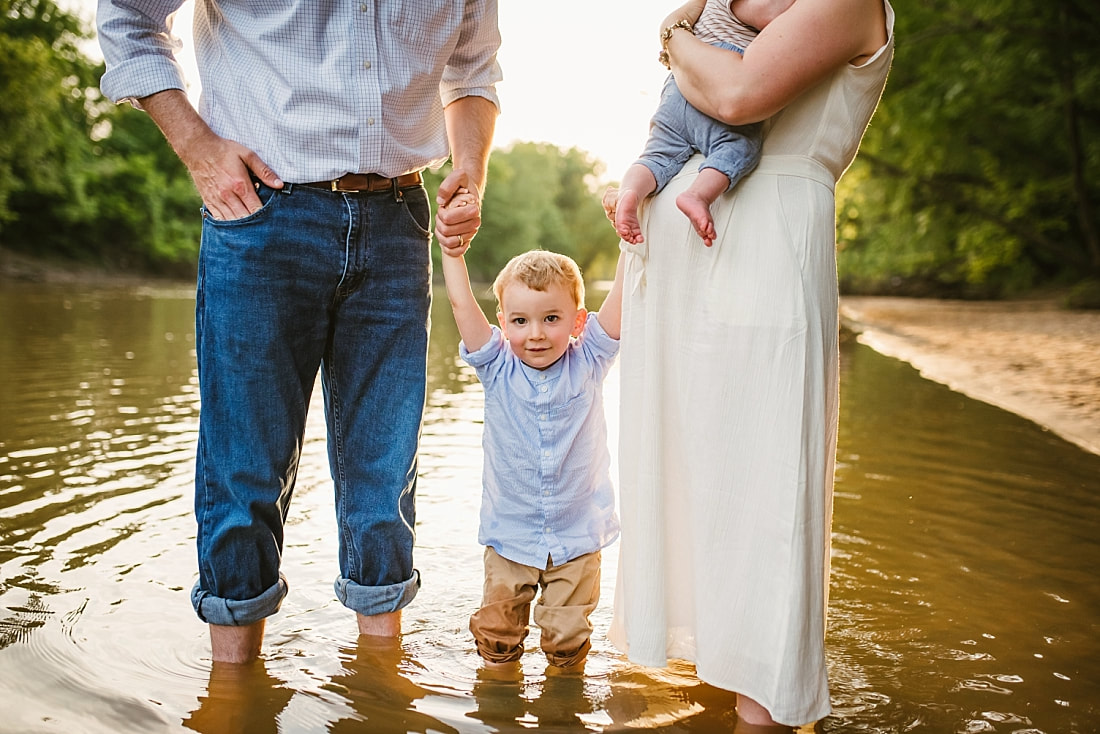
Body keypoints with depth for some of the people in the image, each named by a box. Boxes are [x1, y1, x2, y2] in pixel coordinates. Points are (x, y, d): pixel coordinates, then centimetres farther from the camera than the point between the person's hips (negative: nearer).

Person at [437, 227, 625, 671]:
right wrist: (452, 248, -11)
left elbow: (621, 297, -12)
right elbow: (461, 303, -12)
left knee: (567, 634, 6)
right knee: (496, 628, 10)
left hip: (577, 536, -1)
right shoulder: (497, 369, -6)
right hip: (509, 533, 1)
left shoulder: (587, 364, -7)